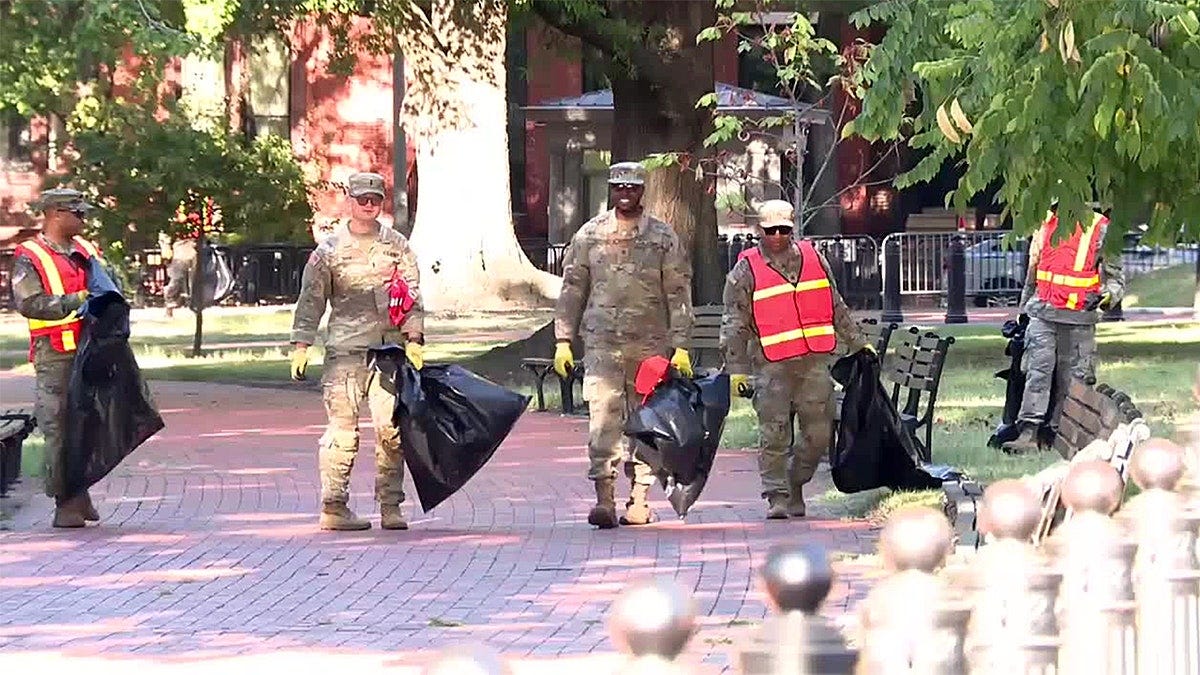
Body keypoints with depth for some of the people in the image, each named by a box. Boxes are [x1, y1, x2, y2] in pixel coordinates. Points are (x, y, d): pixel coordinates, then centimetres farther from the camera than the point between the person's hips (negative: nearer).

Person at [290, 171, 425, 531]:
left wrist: (414, 339, -3)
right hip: (345, 349, -1)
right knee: (342, 426, -5)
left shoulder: (397, 245, 11)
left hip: (390, 348, 1)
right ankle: (333, 505, -2)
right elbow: (311, 299, 9)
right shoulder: (329, 249, 8)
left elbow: (412, 294, 7)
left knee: (391, 427, -5)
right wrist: (301, 344, 3)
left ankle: (390, 505, 2)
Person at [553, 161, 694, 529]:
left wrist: (680, 346, -3)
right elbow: (572, 290, 11)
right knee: (603, 419, -11)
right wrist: (563, 340, 5)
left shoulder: (663, 237, 5)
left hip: (651, 344, 0)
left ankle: (639, 499, 11)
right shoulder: (589, 235, 7)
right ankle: (604, 498, -15)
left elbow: (678, 294, 4)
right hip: (602, 343, 0)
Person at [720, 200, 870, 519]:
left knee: (818, 433, 2)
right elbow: (734, 325, 2)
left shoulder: (813, 259, 13)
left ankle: (795, 486, 21)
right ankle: (777, 498, -1)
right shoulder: (746, 271, 3)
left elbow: (836, 308, 23)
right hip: (771, 366, -3)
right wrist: (736, 370, -4)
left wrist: (857, 342, 24)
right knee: (774, 435, -7)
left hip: (815, 361, 3)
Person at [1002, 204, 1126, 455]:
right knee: (1037, 373, -9)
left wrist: (1108, 296, -16)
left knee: (1070, 378, 1)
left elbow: (1116, 276, 4)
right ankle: (1028, 433, -15)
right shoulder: (1045, 223, 12)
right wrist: (1024, 307, 27)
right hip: (1043, 312, 3)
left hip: (1078, 320, -3)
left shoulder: (1100, 229, -1)